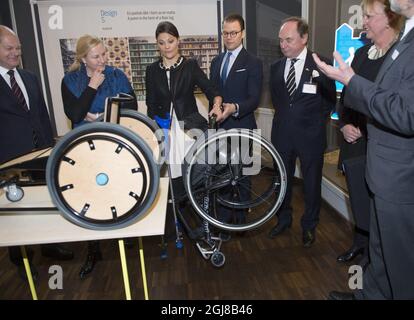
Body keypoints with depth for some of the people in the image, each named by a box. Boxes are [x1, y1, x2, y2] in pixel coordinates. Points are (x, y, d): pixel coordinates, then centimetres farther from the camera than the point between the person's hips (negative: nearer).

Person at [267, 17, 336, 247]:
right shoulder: (276, 67, 4)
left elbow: (330, 100, 1)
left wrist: (316, 122, 2)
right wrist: (286, 117, 8)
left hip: (311, 135, -3)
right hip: (282, 134, 3)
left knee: (312, 183, 10)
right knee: (283, 181, 14)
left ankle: (309, 226, 30)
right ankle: (284, 219, 35)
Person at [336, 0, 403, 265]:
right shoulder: (362, 53, 11)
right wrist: (344, 123, -1)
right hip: (355, 141, 6)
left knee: (373, 199, 5)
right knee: (358, 196, 16)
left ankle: (372, 252, 26)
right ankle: (360, 242, 36)